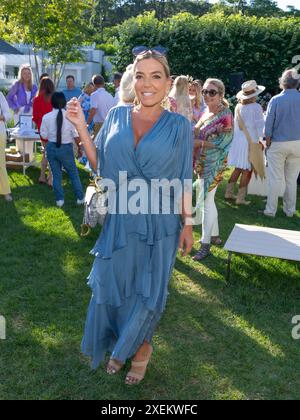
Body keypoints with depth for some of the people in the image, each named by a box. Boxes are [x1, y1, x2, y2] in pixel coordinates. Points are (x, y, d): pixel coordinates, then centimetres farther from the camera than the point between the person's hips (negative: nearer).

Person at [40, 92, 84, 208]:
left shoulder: (46, 117, -7)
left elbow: (44, 135, -4)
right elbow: (77, 136, -10)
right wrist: (79, 146, 5)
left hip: (51, 148, 2)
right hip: (66, 148, -1)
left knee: (56, 174, 14)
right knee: (73, 173, 14)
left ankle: (59, 199, 17)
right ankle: (80, 198, 19)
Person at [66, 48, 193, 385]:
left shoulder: (178, 126, -3)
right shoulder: (116, 116, 2)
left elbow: (184, 179, -1)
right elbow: (97, 163, 7)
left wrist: (188, 223, -1)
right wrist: (81, 127, -5)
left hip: (159, 224, -2)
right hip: (118, 221, 2)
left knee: (148, 292, 12)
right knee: (113, 286, 13)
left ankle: (141, 348, 39)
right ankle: (119, 346, 40)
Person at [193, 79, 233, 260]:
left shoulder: (226, 115, -13)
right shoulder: (206, 114, 10)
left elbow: (221, 143, -17)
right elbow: (197, 135, 14)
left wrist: (198, 143, -17)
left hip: (214, 165, -8)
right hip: (202, 163, 8)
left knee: (206, 202, -5)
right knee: (208, 200, 16)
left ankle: (206, 244, 5)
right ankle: (215, 235, 31)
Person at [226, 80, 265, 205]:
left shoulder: (238, 107, 5)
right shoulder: (256, 107, -12)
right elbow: (260, 125, -10)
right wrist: (263, 139, -1)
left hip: (238, 140, 6)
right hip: (251, 141, -6)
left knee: (238, 168, 18)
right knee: (247, 171, 2)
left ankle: (229, 192, 22)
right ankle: (241, 198, 4)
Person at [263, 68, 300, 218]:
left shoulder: (275, 100, -9)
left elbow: (268, 123, -6)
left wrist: (268, 141, 5)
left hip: (278, 144, -2)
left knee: (275, 179, 4)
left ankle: (271, 210, 8)